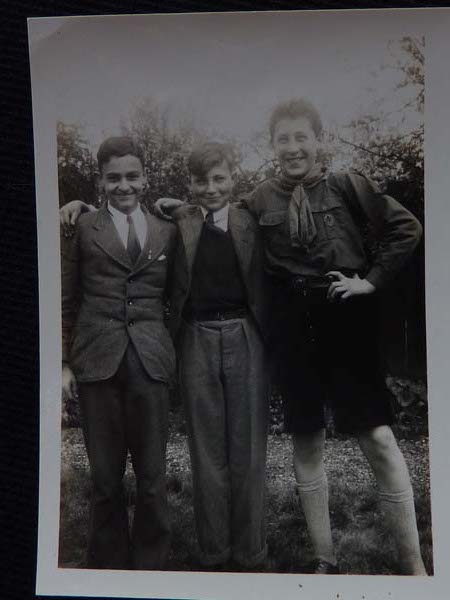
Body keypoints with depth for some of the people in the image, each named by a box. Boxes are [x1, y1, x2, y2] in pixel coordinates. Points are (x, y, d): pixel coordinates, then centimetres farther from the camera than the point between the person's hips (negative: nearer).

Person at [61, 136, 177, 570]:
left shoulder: (167, 232, 10)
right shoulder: (83, 228, 5)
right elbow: (67, 301, 6)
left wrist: (173, 352, 6)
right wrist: (64, 361, 2)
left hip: (151, 361, 1)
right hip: (97, 360, -1)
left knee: (152, 474, 6)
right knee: (105, 474, 8)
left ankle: (150, 562, 24)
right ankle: (108, 562, 26)